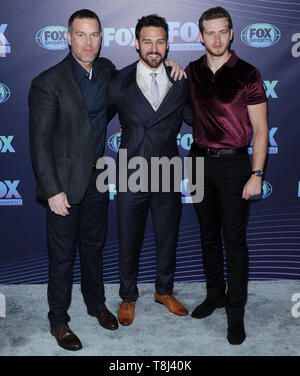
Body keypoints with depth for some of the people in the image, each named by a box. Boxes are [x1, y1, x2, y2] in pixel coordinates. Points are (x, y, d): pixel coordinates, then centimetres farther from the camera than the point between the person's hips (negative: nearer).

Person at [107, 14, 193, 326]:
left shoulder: (180, 83, 2)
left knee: (168, 239, 16)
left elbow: (196, 119, 13)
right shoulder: (120, 83, -3)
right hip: (130, 178, -2)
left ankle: (164, 291, 41)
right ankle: (128, 298, 35)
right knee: (128, 242, 12)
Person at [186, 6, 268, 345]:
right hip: (199, 160, 4)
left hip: (232, 164, -4)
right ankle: (214, 294, 32)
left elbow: (260, 129, -6)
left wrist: (256, 174, -12)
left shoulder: (247, 75, -6)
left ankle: (235, 311, 15)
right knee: (208, 234, 15)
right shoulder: (192, 72, 5)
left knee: (234, 239, 1)